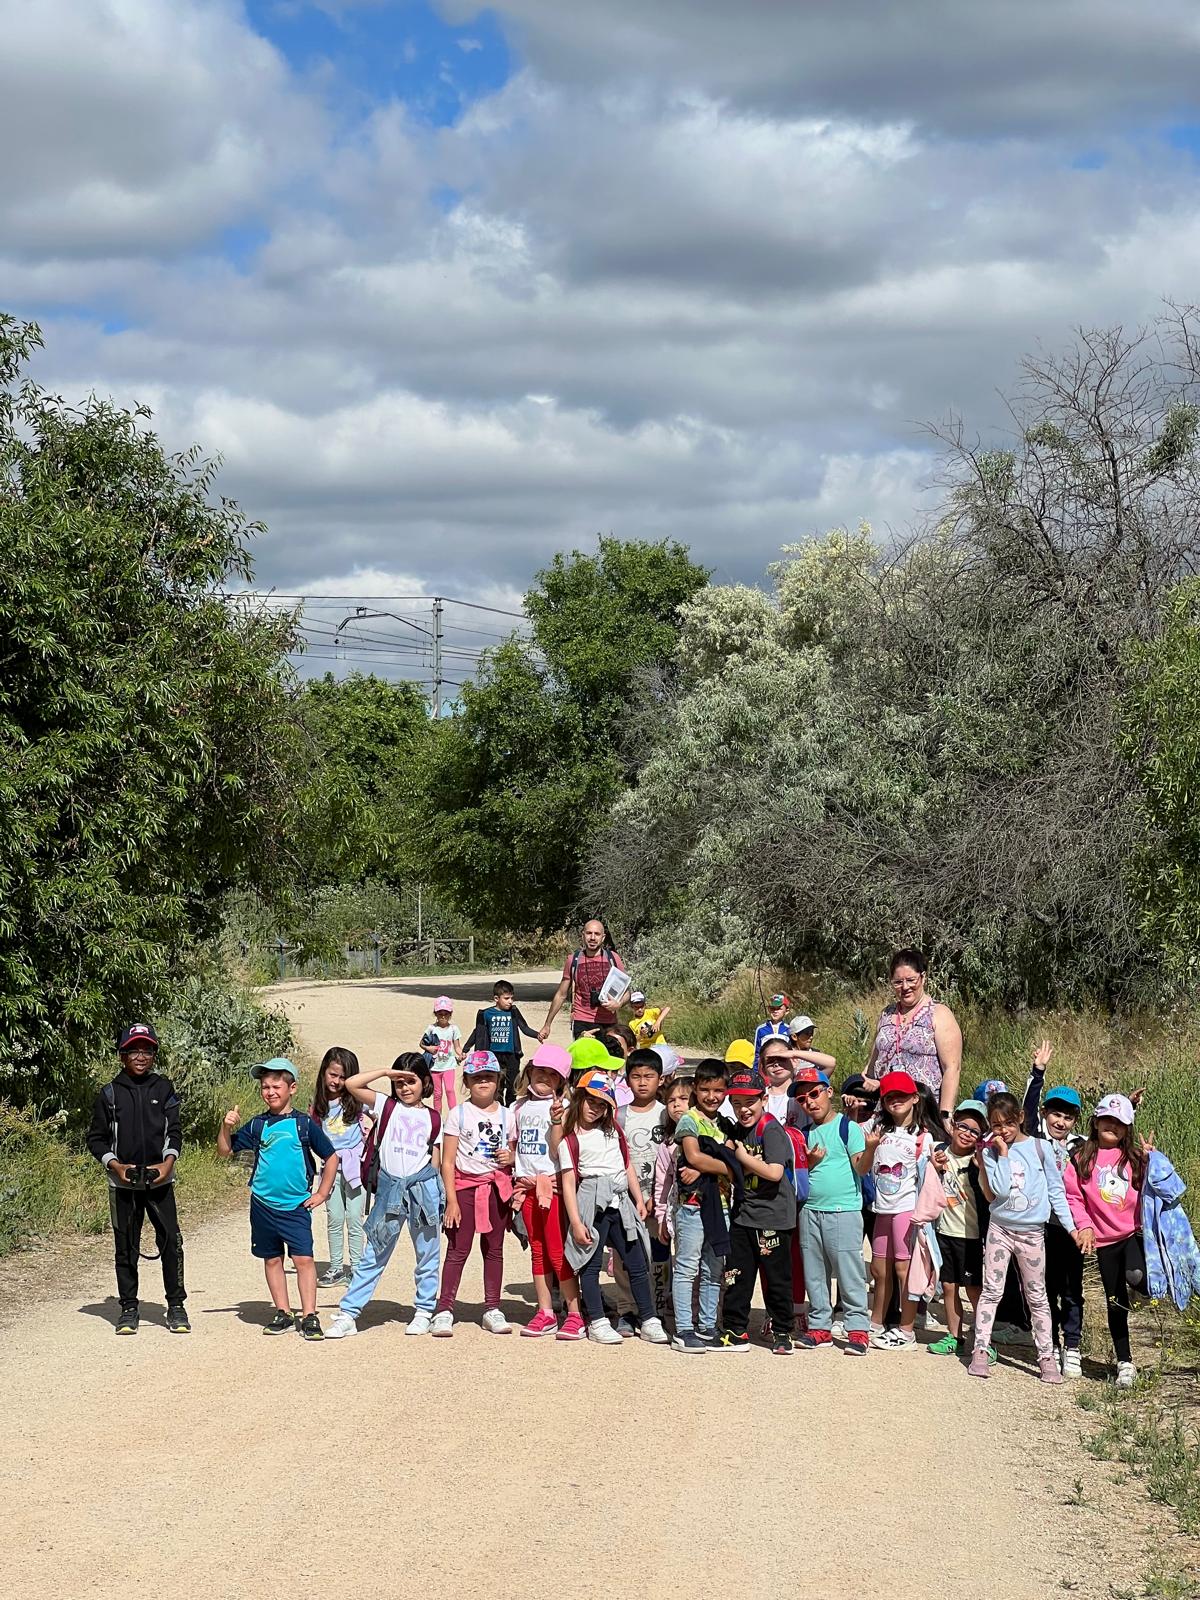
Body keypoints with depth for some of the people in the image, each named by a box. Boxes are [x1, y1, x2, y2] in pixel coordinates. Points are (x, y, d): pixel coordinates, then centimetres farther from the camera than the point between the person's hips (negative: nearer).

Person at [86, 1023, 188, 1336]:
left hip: (159, 1180, 0)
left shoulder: (164, 1090, 6)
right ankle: (128, 1308, 15)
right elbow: (96, 1138, 6)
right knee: (126, 1247, 5)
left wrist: (167, 1163, -11)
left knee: (171, 1241, -8)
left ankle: (176, 1307, 1)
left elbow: (174, 1132, 6)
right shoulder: (110, 1094, 3)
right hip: (123, 1182, 0)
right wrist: (115, 1165, -8)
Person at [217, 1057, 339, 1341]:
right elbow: (225, 1150, 7)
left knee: (304, 1258, -9)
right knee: (272, 1259, 9)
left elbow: (331, 1157, 6)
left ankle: (309, 1317, -5)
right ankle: (283, 1314, 19)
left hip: (296, 1205, -3)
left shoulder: (304, 1124, -2)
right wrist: (226, 1126, -10)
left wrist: (322, 1194, 2)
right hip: (263, 1204, 3)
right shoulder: (257, 1126, 4)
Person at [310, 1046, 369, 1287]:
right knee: (334, 1219, 7)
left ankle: (356, 1268, 8)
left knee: (354, 1219, 0)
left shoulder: (355, 1100, -4)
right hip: (331, 1164, 3)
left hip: (355, 1163, -3)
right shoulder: (320, 1103, 5)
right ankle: (336, 1268, 16)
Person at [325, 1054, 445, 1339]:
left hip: (423, 1186, 1)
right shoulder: (386, 1106, 5)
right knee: (373, 1255, 3)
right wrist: (386, 1072, -5)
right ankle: (348, 1314, 3)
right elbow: (351, 1085, -6)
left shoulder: (432, 1118, 7)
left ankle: (424, 1311, 22)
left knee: (427, 1254, 8)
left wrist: (440, 1195, 6)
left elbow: (435, 1157, 10)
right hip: (389, 1187, -1)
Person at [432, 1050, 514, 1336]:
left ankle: (492, 1309, 16)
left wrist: (510, 1157, -7)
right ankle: (444, 1310, -4)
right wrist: (451, 1200, -10)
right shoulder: (459, 1114, -2)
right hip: (465, 1184, -3)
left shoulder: (506, 1115, 7)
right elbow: (447, 1162, -4)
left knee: (494, 1248, 8)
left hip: (497, 1185, 3)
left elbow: (515, 1153, 18)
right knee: (458, 1249, -5)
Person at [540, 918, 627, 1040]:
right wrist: (547, 1025, 14)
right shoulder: (573, 960, 4)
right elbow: (561, 995, 13)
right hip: (582, 1023, -1)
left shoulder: (613, 958, 4)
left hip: (609, 1023, 1)